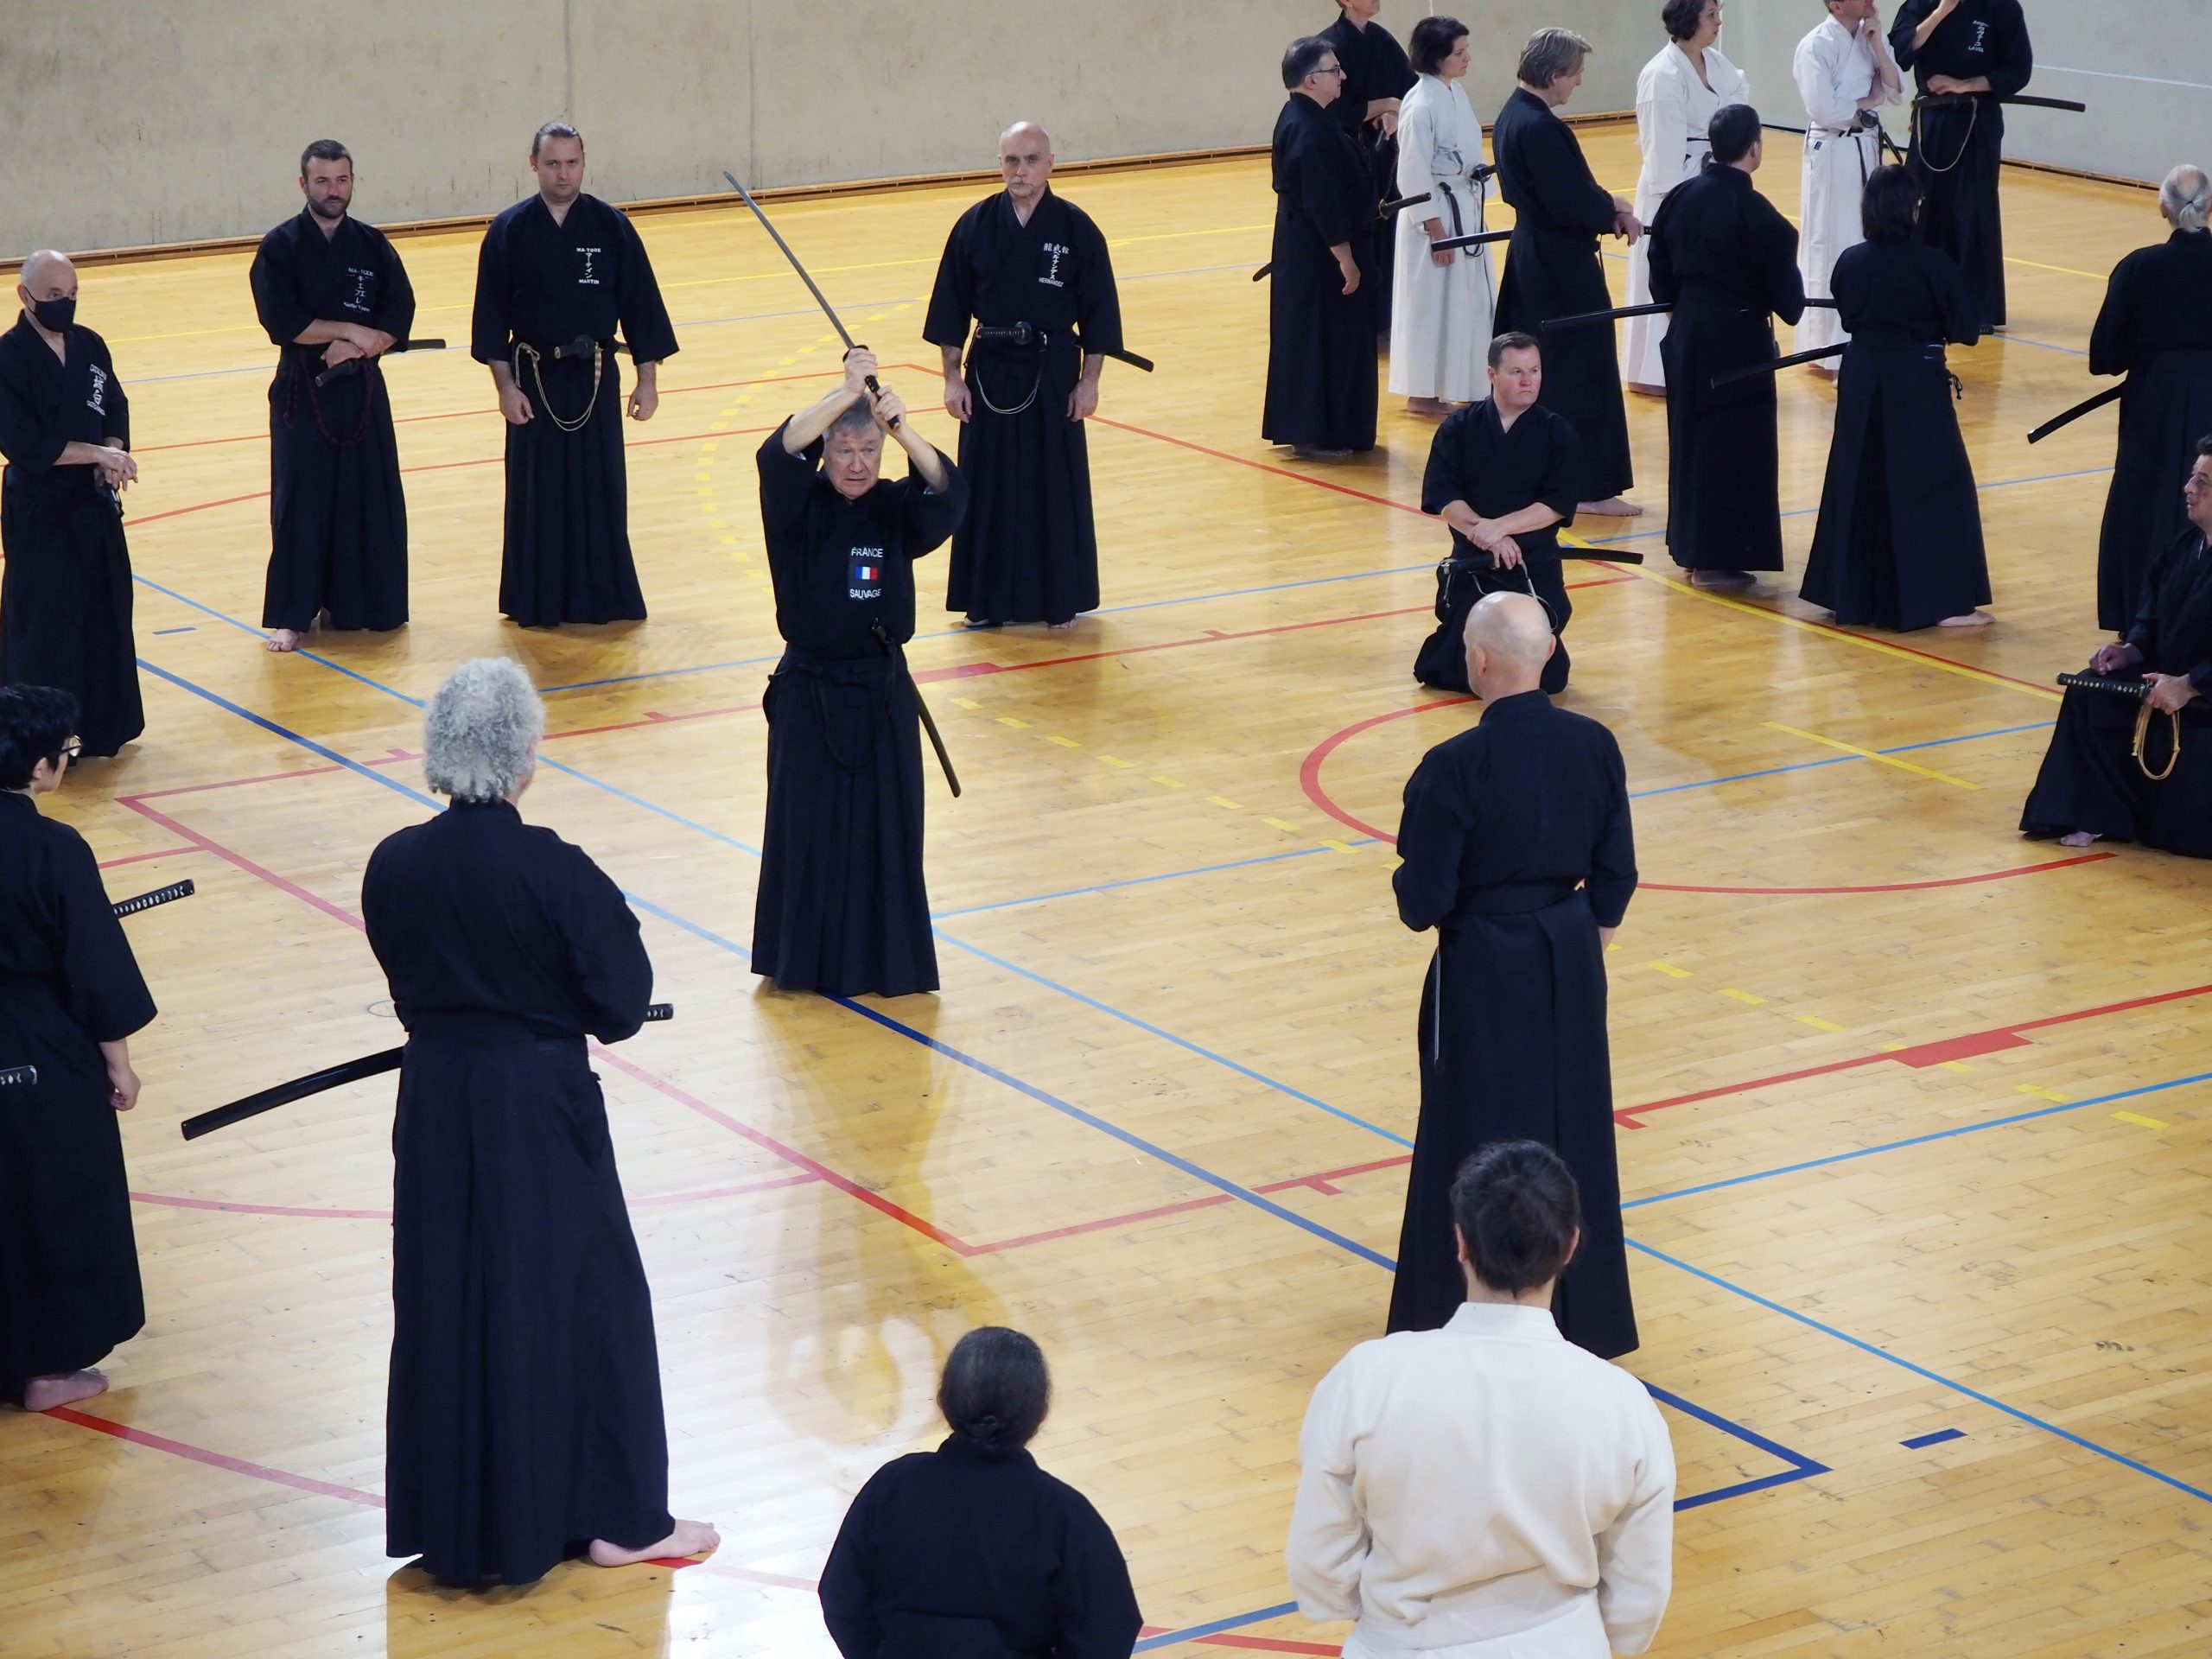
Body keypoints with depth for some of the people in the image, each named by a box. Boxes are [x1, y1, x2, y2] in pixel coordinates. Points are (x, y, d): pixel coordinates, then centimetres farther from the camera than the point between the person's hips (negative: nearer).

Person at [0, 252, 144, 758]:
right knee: (44, 626, -4)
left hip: (95, 503, 7)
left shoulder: (89, 345, 6)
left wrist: (114, 457, -10)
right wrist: (98, 454, -20)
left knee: (104, 614, 13)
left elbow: (116, 407, 11)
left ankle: (100, 724, 26)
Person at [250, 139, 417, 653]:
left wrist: (356, 347, -15)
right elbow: (282, 322, -14)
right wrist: (349, 330, -13)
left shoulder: (372, 245, 5)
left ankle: (359, 602, 18)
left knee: (370, 495, 5)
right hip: (302, 392, -3)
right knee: (301, 501, -4)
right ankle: (292, 614, 1)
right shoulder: (280, 248, -5)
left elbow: (398, 319, 1)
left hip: (362, 390, 3)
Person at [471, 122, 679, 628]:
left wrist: (648, 379, 0)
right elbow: (492, 316, -3)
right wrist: (505, 385, -8)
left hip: (595, 377, 1)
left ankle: (601, 597, 14)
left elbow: (640, 306, 1)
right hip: (534, 378, -1)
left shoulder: (611, 228, -2)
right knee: (537, 490, 3)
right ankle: (536, 600, 12)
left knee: (600, 486, 4)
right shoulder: (509, 231, -4)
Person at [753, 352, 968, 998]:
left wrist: (900, 425, -35)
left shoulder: (896, 511, 0)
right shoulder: (799, 509, -6)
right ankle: (807, 960, 15)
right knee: (808, 829, 3)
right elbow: (781, 453, -27)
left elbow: (947, 489, -21)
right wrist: (849, 393, -34)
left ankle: (882, 959, 18)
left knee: (885, 828, 6)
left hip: (881, 694, 2)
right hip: (811, 695, -2)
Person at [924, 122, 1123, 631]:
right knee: (988, 486, 6)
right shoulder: (975, 226, -4)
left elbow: (1098, 312, -2)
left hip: (1052, 374, -1)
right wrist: (953, 378, -2)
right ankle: (988, 599, 17)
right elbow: (951, 308, 1)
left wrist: (1089, 381, -5)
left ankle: (1058, 599, 16)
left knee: (1055, 485, 4)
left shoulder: (1074, 228, -7)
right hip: (990, 372, 1)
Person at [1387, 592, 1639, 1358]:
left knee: (1477, 1139, 7)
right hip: (1569, 963, 5)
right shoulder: (1593, 747, -6)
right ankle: (1584, 1314, 29)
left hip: (1485, 970, -5)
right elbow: (1615, 876, 3)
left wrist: (1409, 880, 5)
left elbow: (1423, 903, -17)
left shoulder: (1454, 768, -22)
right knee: (1573, 1128, 18)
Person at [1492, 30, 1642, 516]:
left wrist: (1607, 207, 2)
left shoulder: (1512, 116, 8)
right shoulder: (1541, 128, -23)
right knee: (1583, 370, -2)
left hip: (1529, 254, 10)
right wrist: (1616, 210, -5)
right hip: (1561, 266, -10)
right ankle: (1591, 485, 3)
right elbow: (1571, 204, -23)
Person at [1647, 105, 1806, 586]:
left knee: (1693, 435, 18)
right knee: (1736, 446, 2)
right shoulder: (1758, 216, -19)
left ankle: (1690, 545, 26)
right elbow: (1787, 296, -13)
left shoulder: (1681, 198, -1)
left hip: (1687, 335, 7)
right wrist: (1791, 305, 8)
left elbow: (1661, 273, 8)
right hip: (1738, 342, -6)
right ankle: (1716, 559, 4)